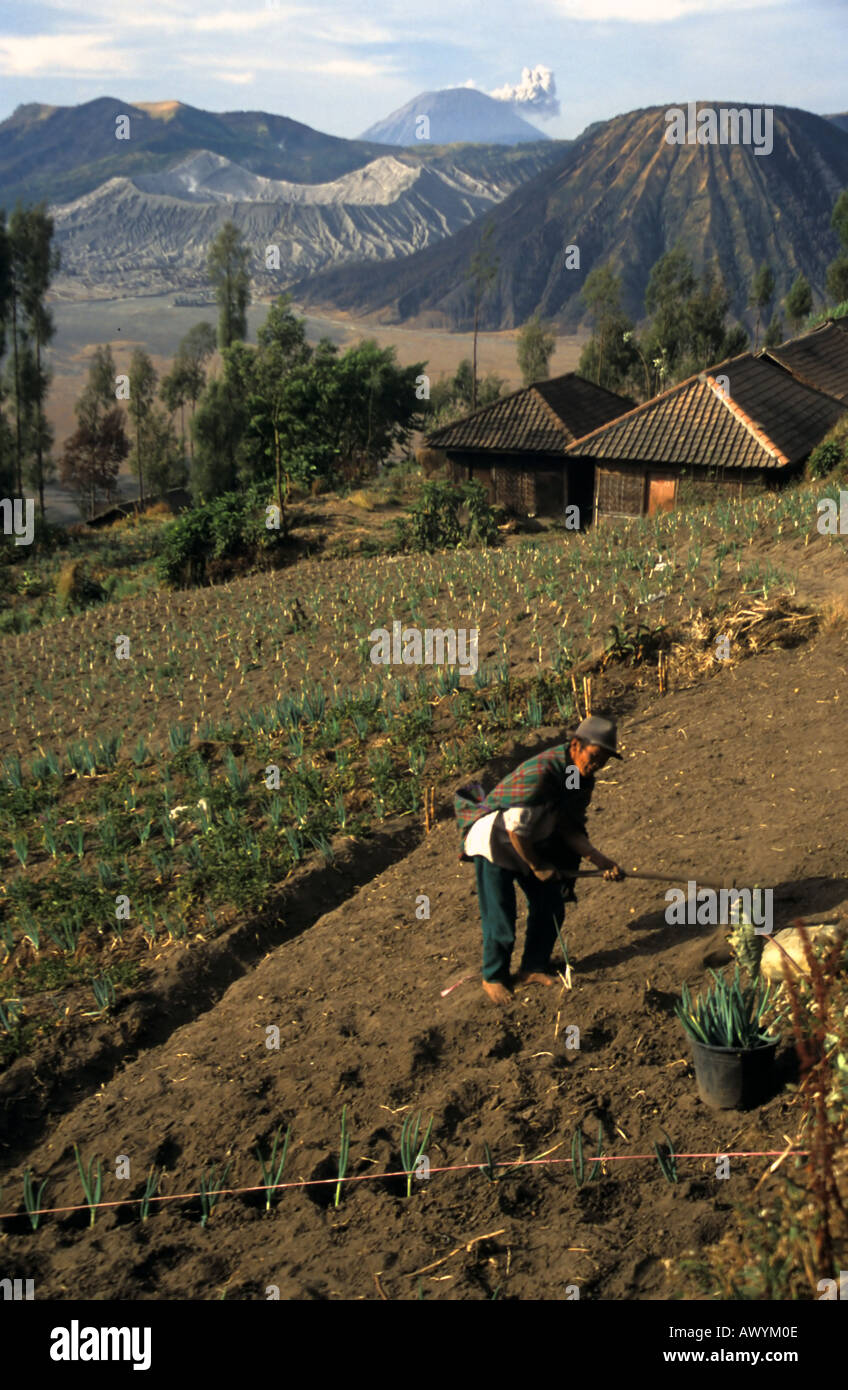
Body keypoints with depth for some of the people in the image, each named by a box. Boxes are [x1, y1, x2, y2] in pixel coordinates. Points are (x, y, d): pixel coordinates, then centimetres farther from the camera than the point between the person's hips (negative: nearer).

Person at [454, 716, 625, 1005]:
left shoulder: (583, 779, -6)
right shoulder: (540, 771, -33)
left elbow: (571, 829, -2)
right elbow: (515, 827, -29)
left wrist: (601, 860, -16)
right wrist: (536, 866, -18)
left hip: (534, 842, 8)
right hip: (496, 840, -8)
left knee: (551, 907, 2)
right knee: (500, 917, -5)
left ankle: (533, 969, 20)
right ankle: (494, 977, 15)